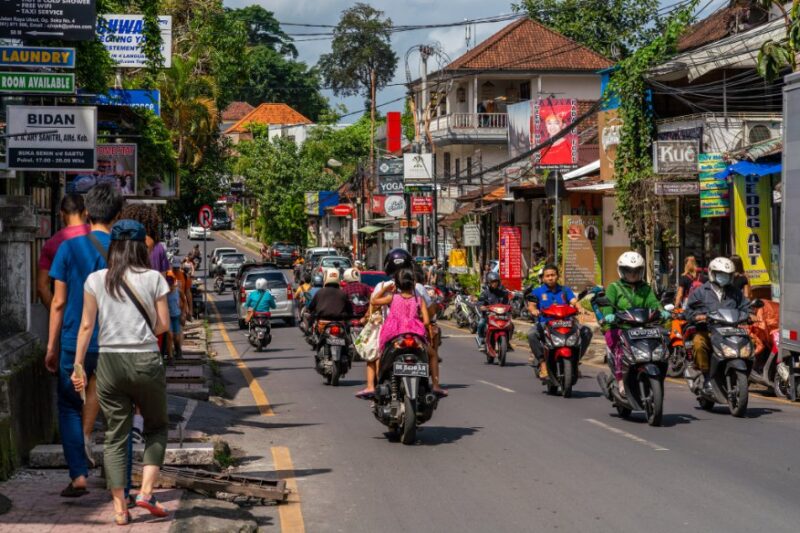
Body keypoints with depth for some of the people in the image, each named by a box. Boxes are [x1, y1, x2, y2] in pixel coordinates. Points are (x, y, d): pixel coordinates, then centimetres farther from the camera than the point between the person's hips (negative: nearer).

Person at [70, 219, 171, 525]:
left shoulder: (96, 280, 2)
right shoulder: (153, 278, -2)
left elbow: (87, 326, 1)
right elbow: (163, 325, -1)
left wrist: (78, 366, 6)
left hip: (109, 362, 1)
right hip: (146, 360, -1)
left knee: (115, 436, 7)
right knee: (156, 427, 18)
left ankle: (120, 509, 4)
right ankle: (146, 491, 3)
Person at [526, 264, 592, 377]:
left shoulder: (565, 290, 17)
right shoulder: (537, 291, 11)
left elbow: (574, 301, 0)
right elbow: (531, 305, -5)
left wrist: (577, 307, -24)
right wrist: (534, 310, -29)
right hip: (544, 324, -2)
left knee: (586, 331, -18)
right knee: (531, 333, -34)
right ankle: (542, 362, -23)